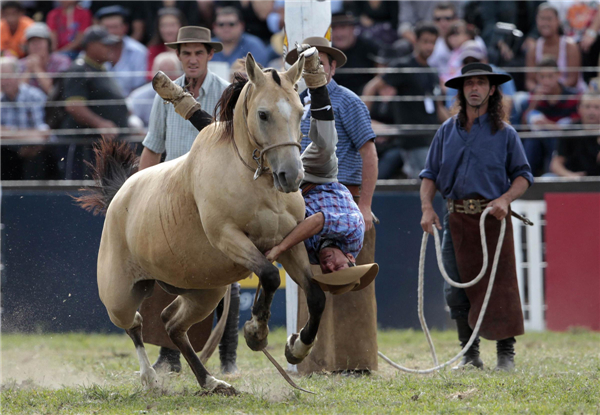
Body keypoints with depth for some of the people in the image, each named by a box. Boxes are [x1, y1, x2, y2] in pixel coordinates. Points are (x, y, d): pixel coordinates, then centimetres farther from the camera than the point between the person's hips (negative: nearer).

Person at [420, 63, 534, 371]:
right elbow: (430, 174, 14)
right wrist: (427, 207, -2)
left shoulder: (505, 133, 5)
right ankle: (469, 354, 11)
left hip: (493, 217, -3)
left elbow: (523, 175, 6)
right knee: (456, 290, 1)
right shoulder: (447, 131, 12)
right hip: (456, 218, 3)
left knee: (499, 288, -6)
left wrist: (505, 199, -12)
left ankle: (506, 354, 3)